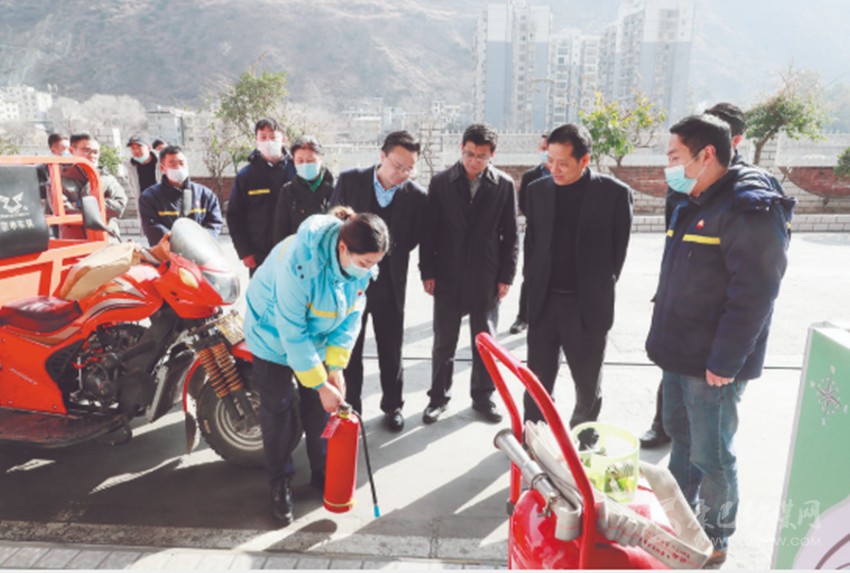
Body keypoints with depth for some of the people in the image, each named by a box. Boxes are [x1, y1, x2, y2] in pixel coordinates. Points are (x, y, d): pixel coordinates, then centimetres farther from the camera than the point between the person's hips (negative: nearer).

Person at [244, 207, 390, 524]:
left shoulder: (361, 264, -21)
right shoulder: (301, 261, -39)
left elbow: (351, 316, -10)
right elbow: (292, 331, -32)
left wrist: (335, 368, -16)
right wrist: (320, 384, -26)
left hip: (318, 337, 5)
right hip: (275, 333, -5)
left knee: (320, 407, 10)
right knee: (280, 409, 1)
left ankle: (323, 473, 29)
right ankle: (280, 482, 21)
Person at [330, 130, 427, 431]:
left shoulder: (417, 196, -10)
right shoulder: (349, 180, -7)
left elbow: (413, 239, -1)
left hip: (390, 285, 0)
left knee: (391, 350, 12)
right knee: (349, 349, 13)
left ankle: (392, 405, 31)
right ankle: (350, 406, 30)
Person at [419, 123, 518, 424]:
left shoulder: (504, 185, -1)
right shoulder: (441, 182, -1)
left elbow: (510, 235, 2)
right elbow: (429, 230, 0)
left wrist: (506, 275, -2)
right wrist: (427, 271, -3)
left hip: (486, 278, 0)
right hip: (447, 275, 0)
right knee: (444, 341, 9)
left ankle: (483, 396, 28)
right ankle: (439, 396, 25)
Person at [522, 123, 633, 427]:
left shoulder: (615, 192, -8)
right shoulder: (537, 189, 2)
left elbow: (619, 248, -1)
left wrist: (600, 291, 1)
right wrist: (532, 283, 8)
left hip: (588, 305, -2)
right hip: (543, 301, 3)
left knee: (588, 384, 13)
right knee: (537, 381, 12)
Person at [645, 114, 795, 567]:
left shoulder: (751, 210, -18)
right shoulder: (690, 205, 11)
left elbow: (753, 296, -22)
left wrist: (724, 362, -21)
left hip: (712, 364, -9)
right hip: (677, 354, 9)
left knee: (710, 454, 5)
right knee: (681, 438, 22)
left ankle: (713, 539, 26)